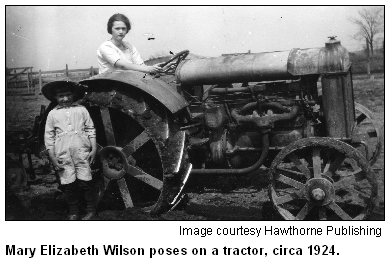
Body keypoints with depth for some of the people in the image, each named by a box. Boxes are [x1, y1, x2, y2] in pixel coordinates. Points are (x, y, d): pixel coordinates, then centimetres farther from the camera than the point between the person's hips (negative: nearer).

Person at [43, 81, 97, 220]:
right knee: (68, 185, 4)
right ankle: (73, 213, 19)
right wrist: (52, 157, 2)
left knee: (85, 183, -1)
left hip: (82, 153, -1)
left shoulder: (81, 110, 7)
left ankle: (91, 211, 13)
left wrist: (94, 149, 3)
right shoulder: (53, 114, 7)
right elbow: (49, 136, 7)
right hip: (63, 155, 1)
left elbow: (90, 129, 9)